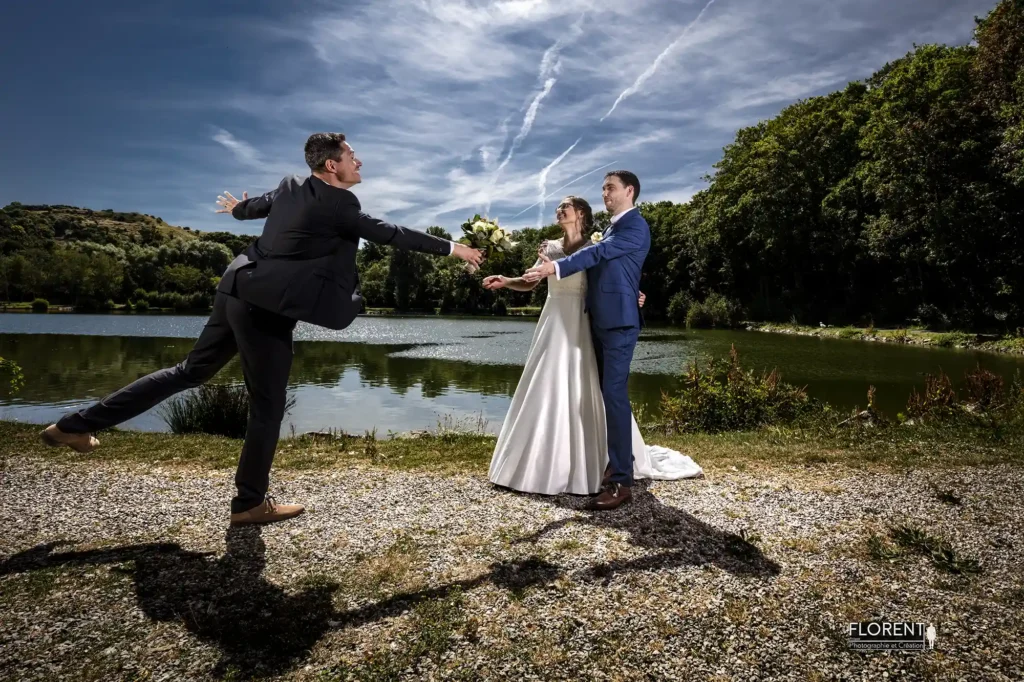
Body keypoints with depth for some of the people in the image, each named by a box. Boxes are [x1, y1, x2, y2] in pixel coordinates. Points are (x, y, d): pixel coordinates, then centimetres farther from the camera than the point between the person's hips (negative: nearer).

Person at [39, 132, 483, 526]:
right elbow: (389, 233, -12)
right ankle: (250, 503, 16)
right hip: (266, 308, -9)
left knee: (191, 371, 21)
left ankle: (77, 425, 27)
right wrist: (451, 248, -4)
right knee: (268, 406, 3)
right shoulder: (338, 204, -13)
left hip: (239, 291, 9)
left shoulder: (291, 187, 11)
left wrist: (238, 208, 54)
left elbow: (257, 206, 29)